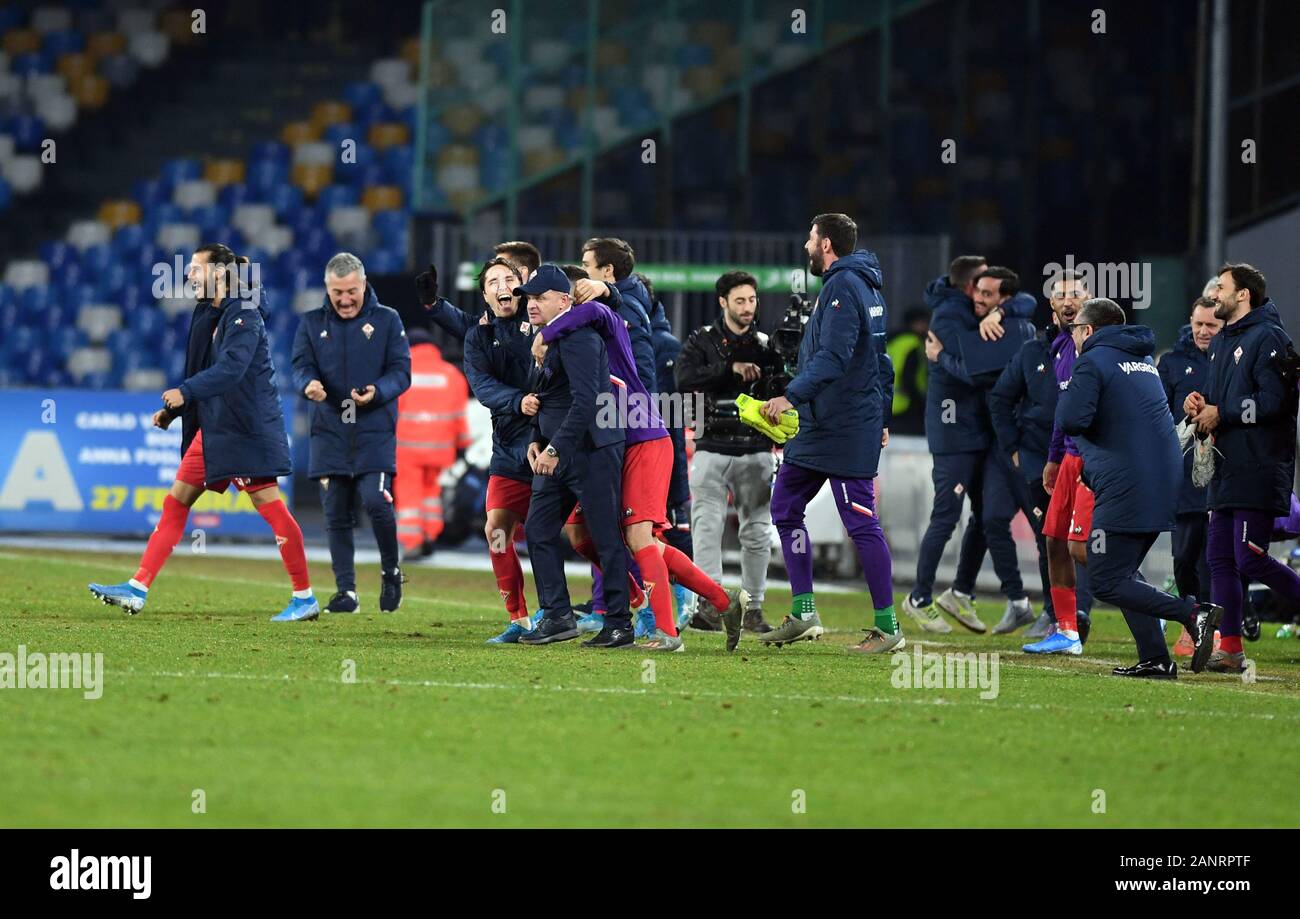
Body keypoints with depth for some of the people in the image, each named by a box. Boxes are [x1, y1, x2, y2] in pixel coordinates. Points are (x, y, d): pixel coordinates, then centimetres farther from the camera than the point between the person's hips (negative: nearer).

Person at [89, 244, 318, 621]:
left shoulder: (244, 315, -14)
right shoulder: (207, 314, 13)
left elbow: (230, 368, -28)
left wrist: (186, 392, -34)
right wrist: (173, 411, 14)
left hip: (247, 428, -9)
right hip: (212, 427, 9)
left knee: (269, 505, -6)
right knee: (176, 502, 5)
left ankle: (305, 598, 3)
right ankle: (137, 589, 3)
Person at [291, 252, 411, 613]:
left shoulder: (387, 320, 4)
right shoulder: (312, 323, 9)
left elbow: (401, 371, -1)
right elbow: (301, 366, 0)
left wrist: (377, 392, -21)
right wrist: (308, 384, -24)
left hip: (375, 431, -2)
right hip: (329, 431, 2)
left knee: (376, 500, -17)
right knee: (336, 513, 2)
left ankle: (390, 572, 6)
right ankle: (346, 591, 9)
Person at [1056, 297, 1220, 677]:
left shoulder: (1092, 362, -6)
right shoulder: (1144, 360, 21)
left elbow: (1071, 421, -16)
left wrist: (1069, 390, 4)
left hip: (1124, 488, -9)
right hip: (1165, 485, 9)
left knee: (1106, 582, -7)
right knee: (1122, 574, 17)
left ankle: (1193, 614, -22)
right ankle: (1155, 660, 7)